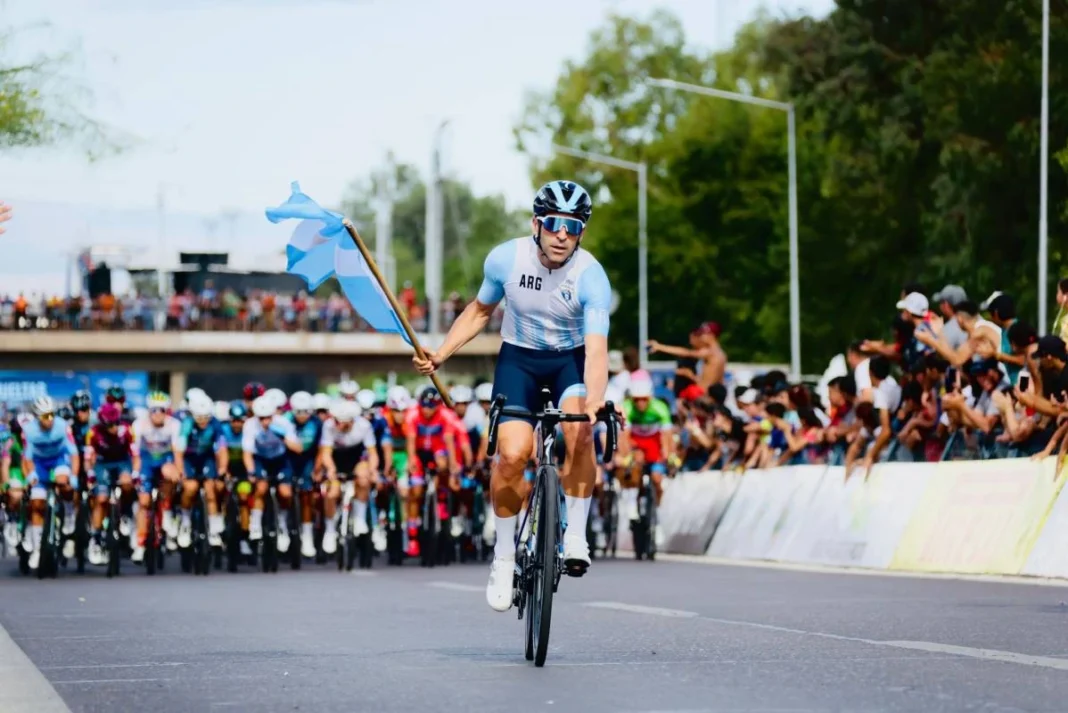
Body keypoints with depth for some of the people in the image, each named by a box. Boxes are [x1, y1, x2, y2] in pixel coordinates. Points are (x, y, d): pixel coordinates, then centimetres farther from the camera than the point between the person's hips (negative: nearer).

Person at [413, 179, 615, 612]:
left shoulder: (590, 277, -25)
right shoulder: (506, 259, -17)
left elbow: (597, 349, -37)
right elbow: (480, 311, 3)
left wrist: (595, 401, -54)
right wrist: (440, 354, -7)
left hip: (572, 359, -1)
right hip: (519, 357, 1)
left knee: (580, 432, -32)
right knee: (513, 452, -21)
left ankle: (575, 536, -15)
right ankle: (504, 557, -1)